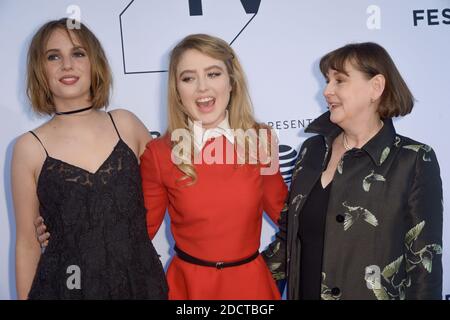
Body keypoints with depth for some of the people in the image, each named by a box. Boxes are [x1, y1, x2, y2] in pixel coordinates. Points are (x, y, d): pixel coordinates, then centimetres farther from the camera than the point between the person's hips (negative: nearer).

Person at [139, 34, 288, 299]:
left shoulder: (261, 140, -7)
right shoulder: (159, 154, -12)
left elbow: (285, 213, 7)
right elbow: (143, 229, 0)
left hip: (250, 280, 2)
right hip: (188, 283, -1)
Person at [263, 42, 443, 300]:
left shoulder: (414, 162, -13)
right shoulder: (312, 150, 1)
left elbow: (424, 264, -11)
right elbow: (290, 234, 7)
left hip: (367, 293, -4)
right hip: (304, 291, 4)